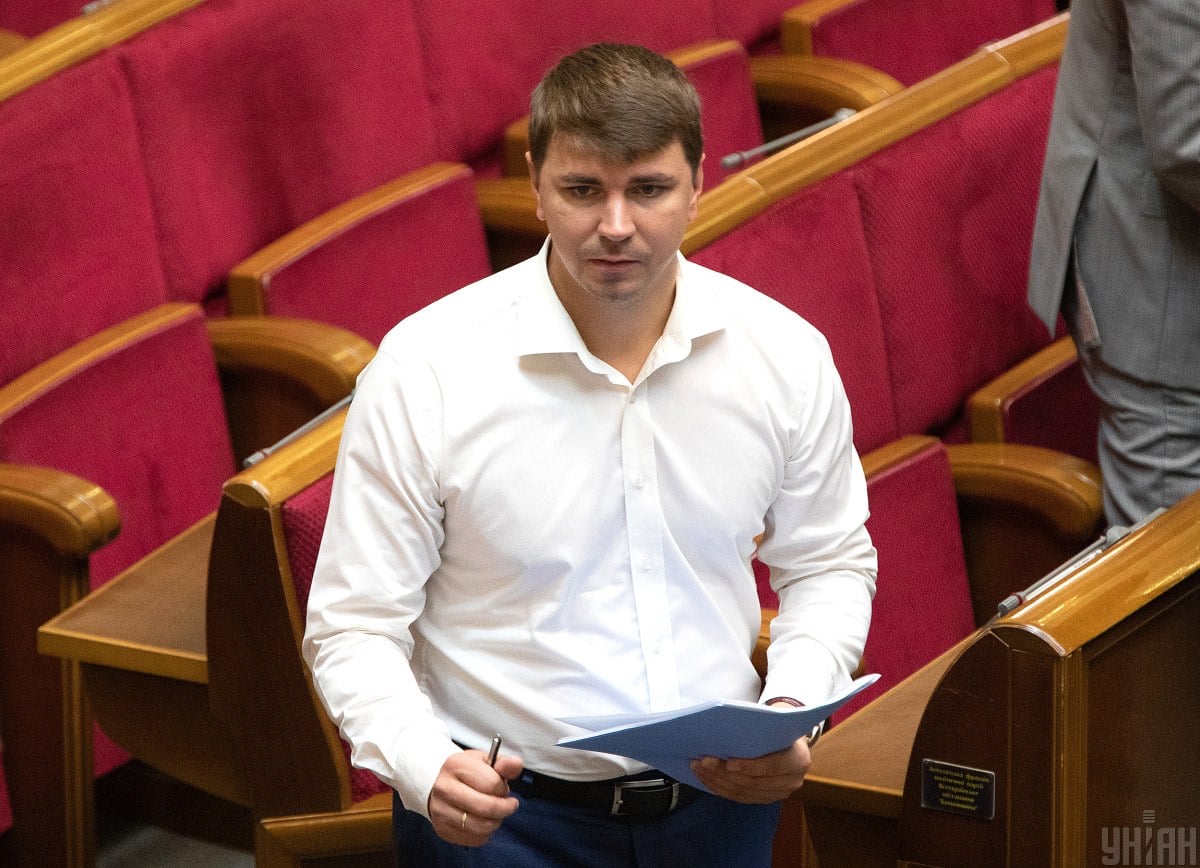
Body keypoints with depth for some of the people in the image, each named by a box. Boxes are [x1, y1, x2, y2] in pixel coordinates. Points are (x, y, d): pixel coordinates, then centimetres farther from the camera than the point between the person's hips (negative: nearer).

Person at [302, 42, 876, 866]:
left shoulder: (785, 355, 1)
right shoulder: (423, 369, -8)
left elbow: (829, 564, 16)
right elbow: (354, 626, -5)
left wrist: (792, 715, -2)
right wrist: (422, 766, -22)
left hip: (719, 793, 4)